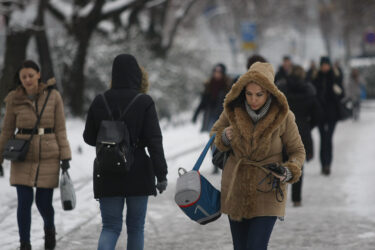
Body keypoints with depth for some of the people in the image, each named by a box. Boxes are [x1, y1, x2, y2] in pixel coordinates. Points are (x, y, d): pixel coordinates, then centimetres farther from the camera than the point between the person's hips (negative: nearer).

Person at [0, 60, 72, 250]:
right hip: (23, 157, 1)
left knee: (44, 202, 1)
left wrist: (65, 156, -3)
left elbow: (60, 129, 1)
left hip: (48, 157, -1)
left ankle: (49, 228, 35)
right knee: (24, 202, -6)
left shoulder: (53, 97, -2)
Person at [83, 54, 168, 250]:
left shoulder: (99, 102, -1)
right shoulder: (144, 102, -8)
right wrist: (161, 175, -10)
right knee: (135, 227, 11)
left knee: (110, 226, 5)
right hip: (138, 174, -2)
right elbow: (154, 141, -12)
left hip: (107, 175, 2)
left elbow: (89, 137, 7)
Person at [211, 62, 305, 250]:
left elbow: (297, 151, 1)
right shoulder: (232, 111, -6)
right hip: (236, 190, 3)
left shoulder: (283, 116, -12)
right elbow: (214, 133, 12)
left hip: (267, 193, -3)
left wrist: (289, 172, -19)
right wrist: (224, 138, -12)